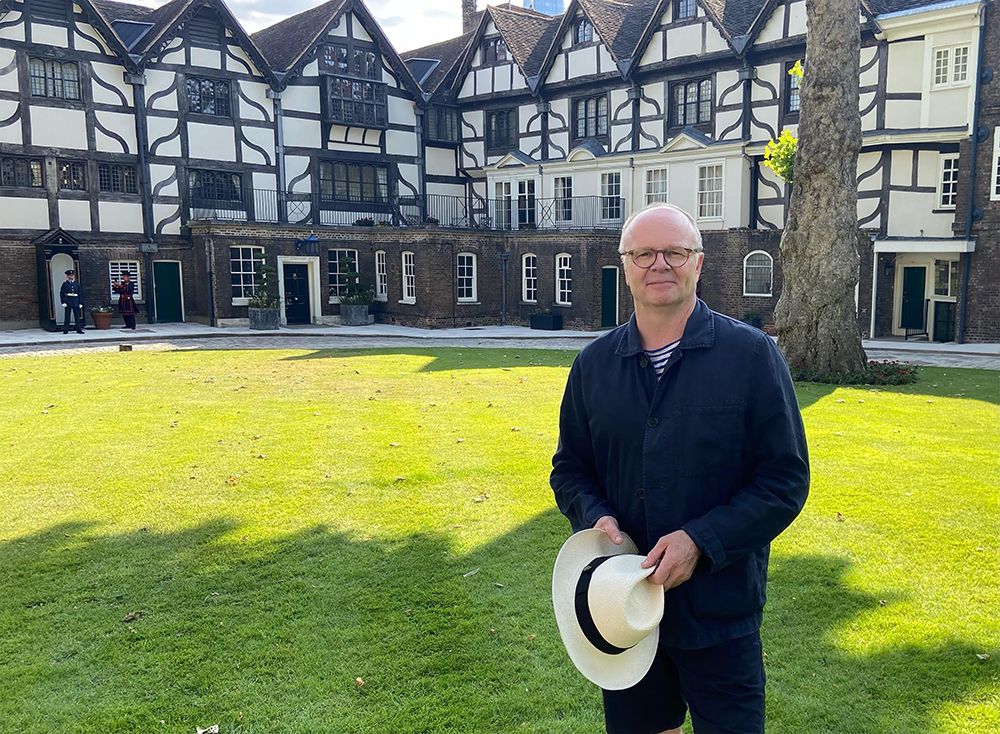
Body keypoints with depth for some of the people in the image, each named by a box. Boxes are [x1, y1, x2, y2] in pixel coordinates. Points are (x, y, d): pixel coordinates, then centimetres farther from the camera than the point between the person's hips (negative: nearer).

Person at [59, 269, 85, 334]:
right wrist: (63, 302, -9)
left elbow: (80, 294, 12)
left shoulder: (77, 284, 12)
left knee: (77, 316, 0)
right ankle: (65, 330, 2)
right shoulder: (65, 284, 4)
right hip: (68, 302, -2)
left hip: (76, 302, 2)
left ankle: (79, 329, 3)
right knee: (67, 316, -1)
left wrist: (80, 303, 5)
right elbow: (61, 294, 1)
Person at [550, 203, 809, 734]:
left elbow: (786, 478, -9)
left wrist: (701, 541, -20)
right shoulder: (593, 364, 2)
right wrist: (596, 516, -11)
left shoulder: (752, 355, -9)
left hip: (720, 607, -3)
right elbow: (569, 467, 10)